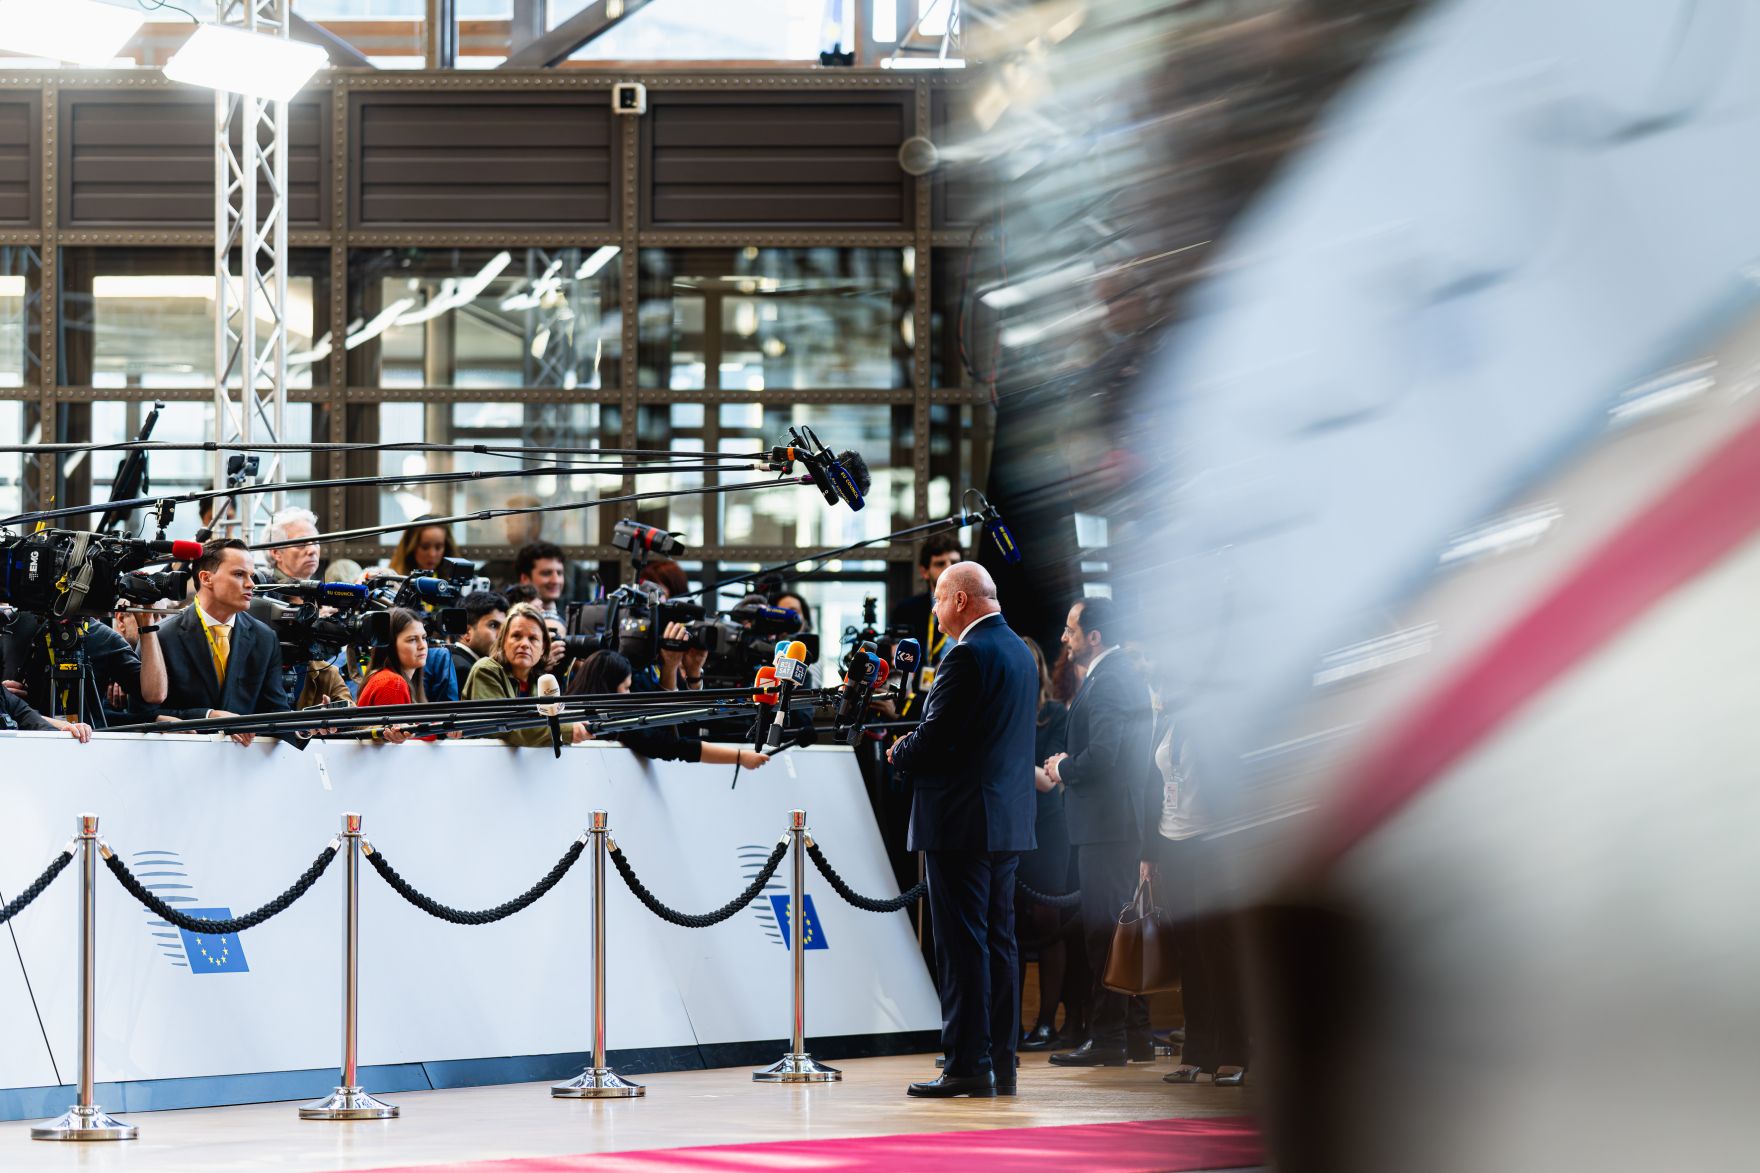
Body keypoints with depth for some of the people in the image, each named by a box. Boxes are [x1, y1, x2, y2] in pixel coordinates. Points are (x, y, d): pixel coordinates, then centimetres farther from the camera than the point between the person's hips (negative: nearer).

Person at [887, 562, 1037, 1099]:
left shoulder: (967, 656, -16)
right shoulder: (1020, 651, 13)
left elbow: (933, 740, -18)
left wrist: (899, 753, 3)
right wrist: (915, 749, 16)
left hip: (962, 821, -9)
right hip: (1009, 819, 9)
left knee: (963, 944, -6)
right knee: (999, 942, 11)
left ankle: (968, 1064, -6)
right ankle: (1000, 1064, 13)